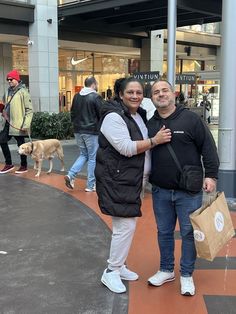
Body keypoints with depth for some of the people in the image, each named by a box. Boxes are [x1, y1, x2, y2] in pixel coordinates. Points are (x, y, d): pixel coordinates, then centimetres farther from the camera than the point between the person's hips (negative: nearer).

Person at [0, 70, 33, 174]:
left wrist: (26, 125, -19)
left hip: (19, 125, -8)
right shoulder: (8, 91, 11)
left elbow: (29, 110, -14)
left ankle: (24, 166, 19)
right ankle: (9, 164, 22)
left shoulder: (23, 92, -11)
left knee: (21, 145, 3)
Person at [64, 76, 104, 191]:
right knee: (93, 158, 5)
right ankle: (91, 185, 9)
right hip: (91, 131, -6)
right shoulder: (96, 97, -12)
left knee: (83, 154, 20)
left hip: (78, 131, 6)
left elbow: (72, 113, 15)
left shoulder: (77, 96, 7)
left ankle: (71, 175, 2)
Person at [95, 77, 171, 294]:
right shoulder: (114, 117, -15)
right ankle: (111, 273, 6)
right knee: (125, 226, -9)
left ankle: (119, 266, 30)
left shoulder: (140, 115, 13)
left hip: (131, 179, 9)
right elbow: (127, 148, -23)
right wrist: (155, 140, -18)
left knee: (127, 224, 15)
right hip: (116, 179, -9)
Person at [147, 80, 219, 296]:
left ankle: (186, 275, 23)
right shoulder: (150, 124, 6)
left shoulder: (191, 119, -7)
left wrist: (211, 175, -12)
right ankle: (166, 270, 32)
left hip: (189, 190, -4)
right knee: (164, 232, 15)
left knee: (189, 233, 7)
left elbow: (208, 147, -7)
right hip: (160, 190, 4)